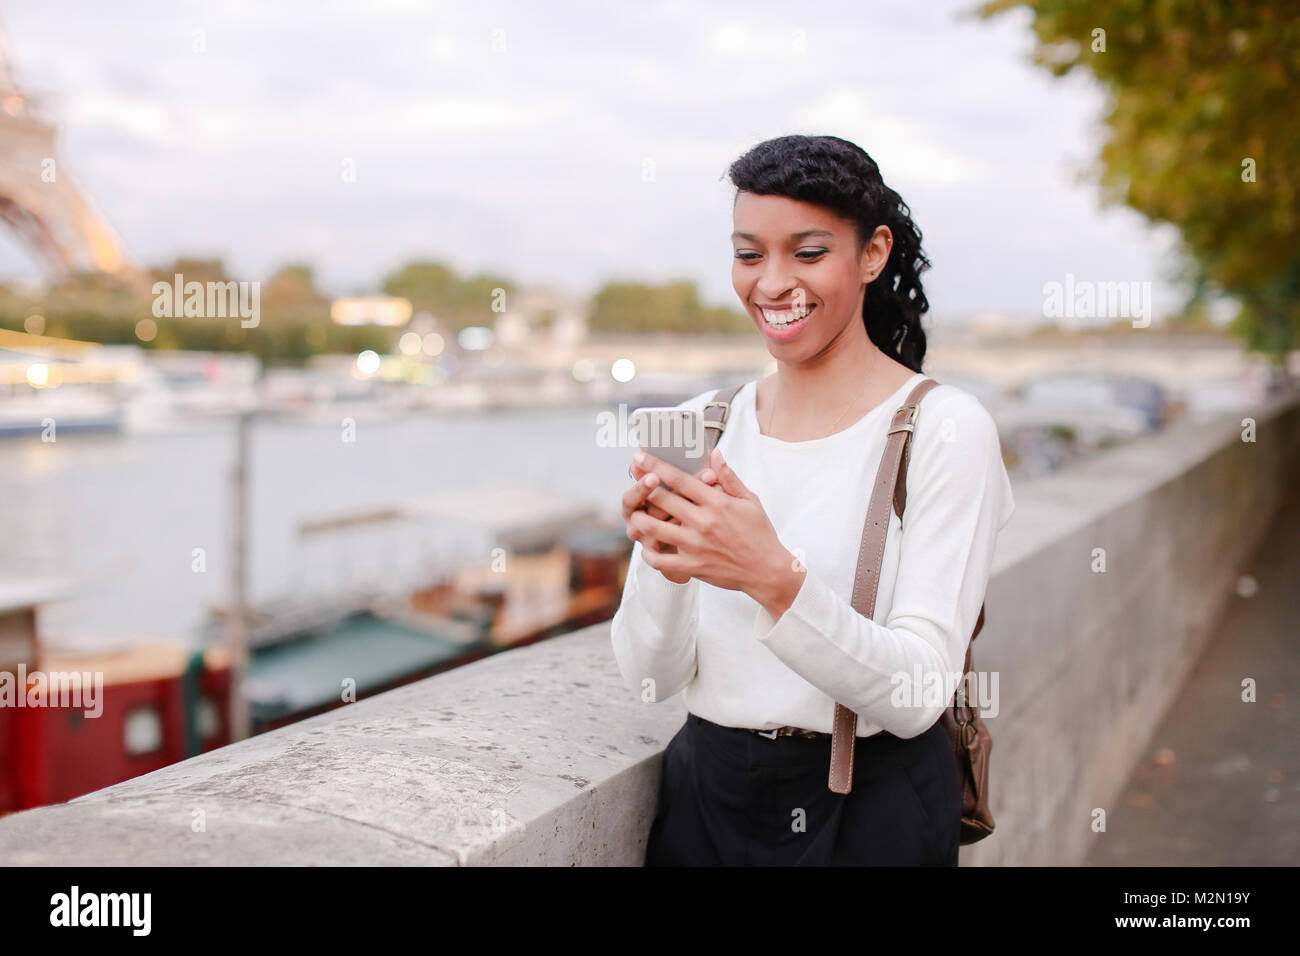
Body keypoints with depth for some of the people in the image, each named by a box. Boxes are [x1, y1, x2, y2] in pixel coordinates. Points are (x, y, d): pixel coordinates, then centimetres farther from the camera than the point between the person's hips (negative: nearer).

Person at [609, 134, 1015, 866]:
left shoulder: (945, 428, -12)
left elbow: (919, 696, -18)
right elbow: (652, 677, -4)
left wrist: (775, 579, -32)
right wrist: (665, 563, -23)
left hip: (871, 811, -3)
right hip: (705, 797, 4)